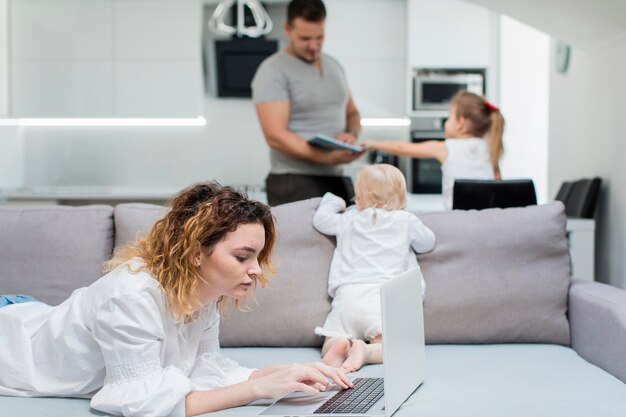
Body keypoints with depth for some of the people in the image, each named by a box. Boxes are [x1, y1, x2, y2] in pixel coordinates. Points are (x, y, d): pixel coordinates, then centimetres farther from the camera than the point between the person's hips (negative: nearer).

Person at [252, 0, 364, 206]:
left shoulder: (334, 66, 13)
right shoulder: (273, 71, -9)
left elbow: (352, 113, 24)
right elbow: (276, 136, -17)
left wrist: (351, 134, 0)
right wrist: (326, 157, -26)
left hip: (337, 179, 6)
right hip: (295, 182, -6)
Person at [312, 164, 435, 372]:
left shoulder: (348, 220, 19)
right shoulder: (406, 221, 12)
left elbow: (320, 219, 32)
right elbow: (427, 243, 25)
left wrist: (333, 201, 50)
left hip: (347, 295, 3)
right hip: (383, 296, -2)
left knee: (328, 348, 7)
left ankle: (343, 345, -25)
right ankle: (366, 351, -35)